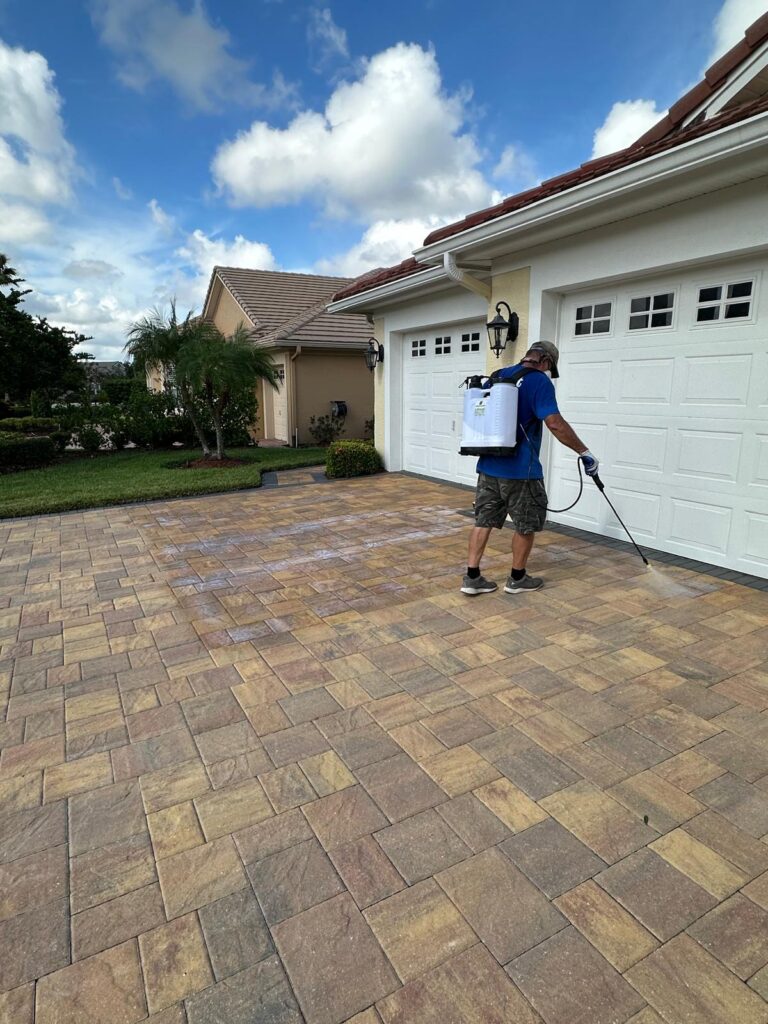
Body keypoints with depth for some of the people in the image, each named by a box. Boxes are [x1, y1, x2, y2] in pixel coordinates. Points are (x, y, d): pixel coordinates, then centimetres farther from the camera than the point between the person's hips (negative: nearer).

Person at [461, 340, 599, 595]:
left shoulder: (496, 377, 13)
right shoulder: (539, 382, -9)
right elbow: (555, 424, -19)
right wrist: (585, 453, -13)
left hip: (488, 465, 7)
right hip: (520, 470, -6)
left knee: (484, 519, 10)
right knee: (527, 524, 9)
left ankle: (472, 577, 10)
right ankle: (517, 579, 20)